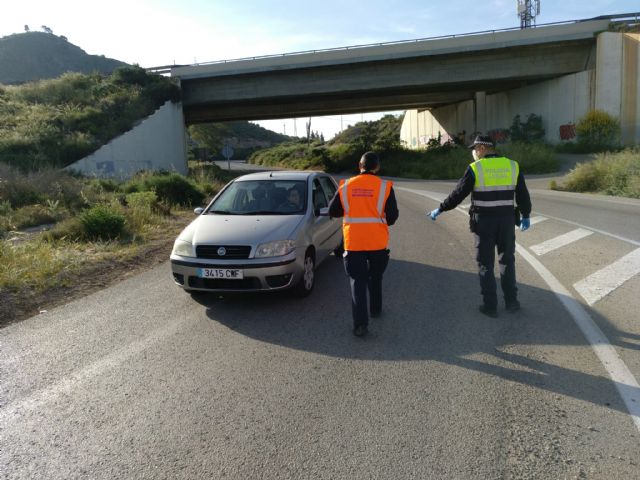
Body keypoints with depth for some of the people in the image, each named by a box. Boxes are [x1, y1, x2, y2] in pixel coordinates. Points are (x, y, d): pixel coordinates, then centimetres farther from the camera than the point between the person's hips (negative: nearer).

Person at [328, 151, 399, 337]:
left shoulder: (346, 186, -2)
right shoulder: (385, 186, -6)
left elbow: (333, 211, 4)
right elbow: (392, 216, -4)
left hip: (353, 242, 0)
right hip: (378, 242, 0)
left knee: (357, 280, 2)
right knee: (375, 276, 22)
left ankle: (360, 323, -7)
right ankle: (375, 309, 38)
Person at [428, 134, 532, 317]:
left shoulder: (475, 169, -9)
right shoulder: (512, 166, 1)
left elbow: (458, 194, -8)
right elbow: (523, 195, 6)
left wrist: (440, 210, 4)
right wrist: (525, 216, 20)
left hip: (484, 222, -3)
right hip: (507, 220, 3)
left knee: (485, 264, 7)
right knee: (507, 261, 17)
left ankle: (490, 305, 11)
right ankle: (511, 301, 20)